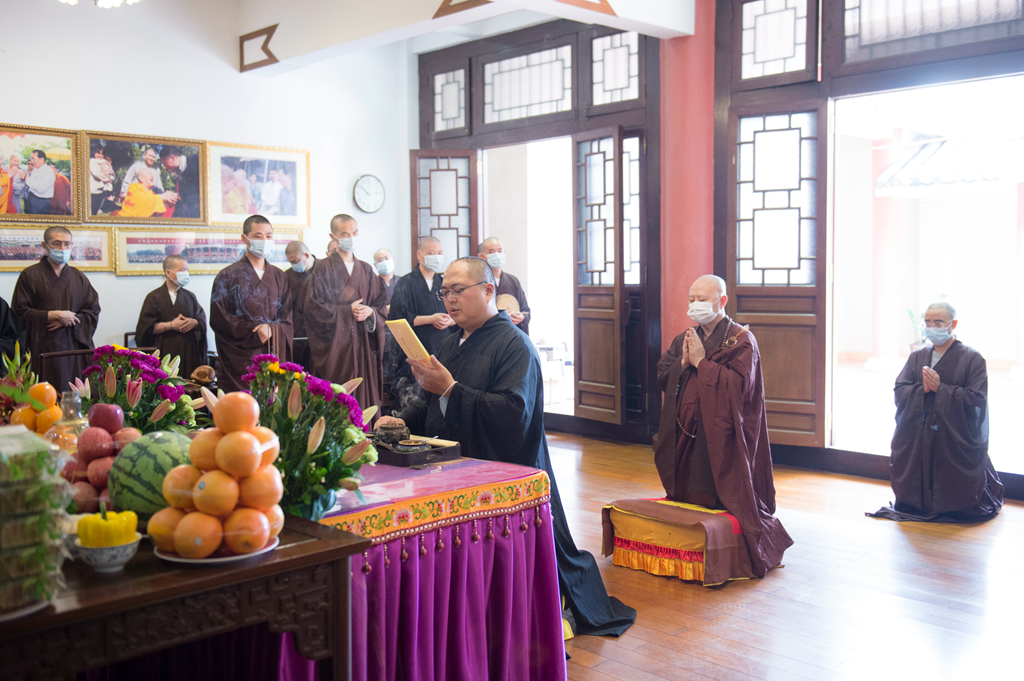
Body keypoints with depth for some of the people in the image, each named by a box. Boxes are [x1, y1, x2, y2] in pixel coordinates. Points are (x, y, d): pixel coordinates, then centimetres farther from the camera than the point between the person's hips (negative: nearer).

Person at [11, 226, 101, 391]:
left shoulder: (79, 278, 14)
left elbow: (93, 311, 8)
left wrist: (67, 321, -8)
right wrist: (55, 315, -11)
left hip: (75, 349, 3)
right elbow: (20, 311, -3)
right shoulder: (30, 275, 4)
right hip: (43, 348, -3)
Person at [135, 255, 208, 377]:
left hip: (189, 352, 4)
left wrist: (194, 322, -10)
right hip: (165, 353, -3)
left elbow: (202, 320, 11)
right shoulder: (155, 297, 3)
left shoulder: (190, 296, 17)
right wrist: (171, 325, -13)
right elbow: (147, 327, -5)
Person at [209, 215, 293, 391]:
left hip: (274, 357, 3)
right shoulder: (227, 276, 2)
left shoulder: (279, 277, 15)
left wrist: (271, 330, -10)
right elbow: (219, 319, -3)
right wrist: (253, 331, -12)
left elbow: (286, 318, 11)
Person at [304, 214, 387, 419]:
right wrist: (347, 311, -13)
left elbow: (381, 305, 13)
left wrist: (370, 311, -9)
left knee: (364, 398, 0)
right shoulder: (324, 269, 0)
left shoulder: (366, 270, 14)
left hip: (362, 344, 4)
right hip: (334, 344, -4)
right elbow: (312, 305, -9)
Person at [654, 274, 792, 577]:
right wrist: (683, 363, -9)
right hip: (685, 434, 6)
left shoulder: (741, 340, -7)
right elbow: (661, 376, 10)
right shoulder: (684, 339, 14)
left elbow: (741, 384, -19)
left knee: (727, 500, -3)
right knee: (685, 498, 12)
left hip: (721, 437, -6)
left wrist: (701, 363, -16)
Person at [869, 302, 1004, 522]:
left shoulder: (972, 359, -4)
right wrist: (922, 389, -17)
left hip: (956, 442, -4)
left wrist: (940, 388, -17)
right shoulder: (916, 357, 11)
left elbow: (976, 399, -14)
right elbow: (899, 392, 2)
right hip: (917, 442, 4)